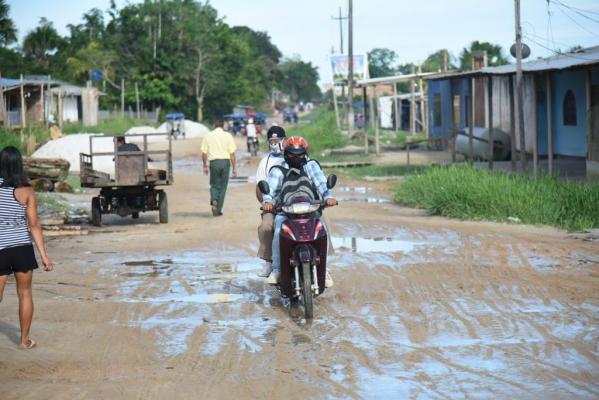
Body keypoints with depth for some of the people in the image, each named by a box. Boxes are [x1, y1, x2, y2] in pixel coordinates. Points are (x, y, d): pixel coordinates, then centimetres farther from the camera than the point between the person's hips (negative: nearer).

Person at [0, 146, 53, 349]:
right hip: (22, 247, 0)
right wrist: (44, 255, -2)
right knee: (24, 293, 14)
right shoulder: (26, 191, -4)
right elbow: (34, 225, -5)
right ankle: (25, 339, 19)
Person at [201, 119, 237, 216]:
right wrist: (234, 167, 3)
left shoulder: (208, 136, 3)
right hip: (225, 161, 0)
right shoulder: (228, 136, 0)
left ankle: (214, 200, -16)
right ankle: (218, 209, 9)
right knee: (223, 186, 8)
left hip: (214, 162, 0)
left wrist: (205, 166, 12)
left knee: (214, 184, 13)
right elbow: (232, 153, -2)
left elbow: (204, 153, 2)